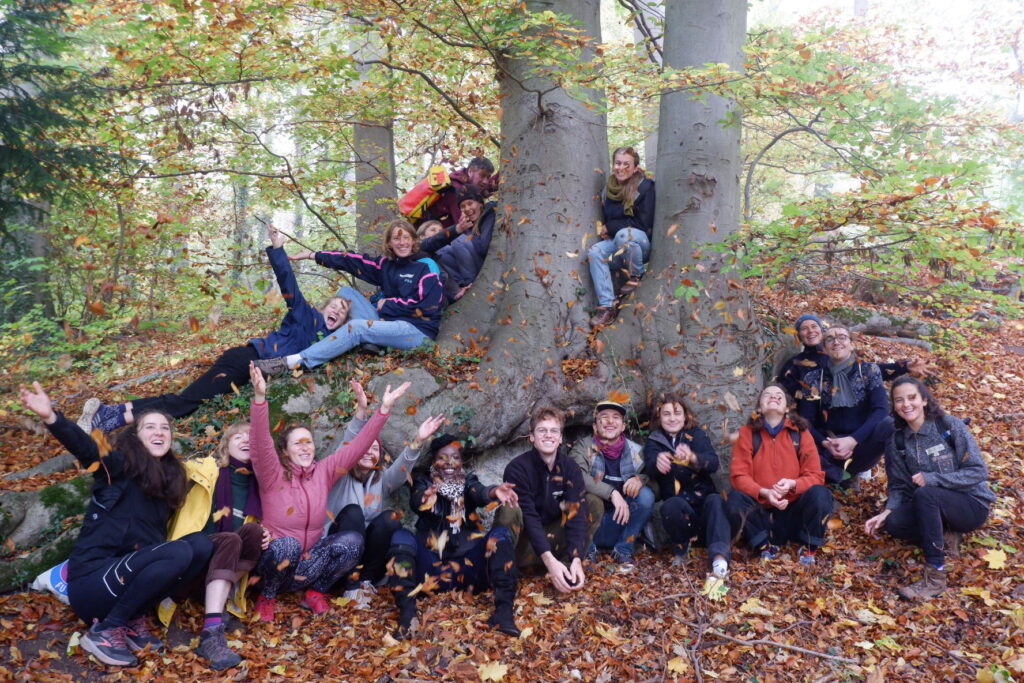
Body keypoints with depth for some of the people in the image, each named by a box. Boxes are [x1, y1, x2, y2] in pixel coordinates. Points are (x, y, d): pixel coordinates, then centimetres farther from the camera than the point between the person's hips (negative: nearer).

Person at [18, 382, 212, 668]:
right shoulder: (122, 465, -5)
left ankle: (133, 620, -6)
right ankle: (103, 631, -14)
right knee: (179, 552, -29)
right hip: (92, 580, -6)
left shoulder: (169, 478, 14)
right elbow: (85, 448, -26)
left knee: (202, 544, -12)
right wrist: (51, 417, -45)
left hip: (130, 577, 7)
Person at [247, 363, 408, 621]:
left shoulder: (323, 472, 2)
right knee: (288, 545, -37)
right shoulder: (273, 475, -8)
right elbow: (260, 443, -26)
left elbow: (357, 446, -2)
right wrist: (260, 397, -41)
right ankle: (267, 597, -6)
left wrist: (384, 407, -11)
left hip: (309, 565, 3)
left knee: (352, 539, -22)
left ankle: (315, 591, -2)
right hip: (275, 562, -3)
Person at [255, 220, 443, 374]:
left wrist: (387, 305, -6)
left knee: (356, 327, -27)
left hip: (417, 329, -7)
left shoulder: (425, 268, -4)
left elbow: (429, 306, -14)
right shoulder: (385, 265, 12)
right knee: (348, 291, 7)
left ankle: (293, 361, -34)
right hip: (388, 323, 7)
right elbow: (353, 261, 9)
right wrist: (314, 255, 6)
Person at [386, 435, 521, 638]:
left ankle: (504, 611, -32)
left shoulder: (468, 481, 12)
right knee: (401, 536, -24)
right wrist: (425, 498, -42)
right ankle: (407, 613, -36)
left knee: (501, 532, -21)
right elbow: (415, 501, -16)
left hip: (468, 564, 1)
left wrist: (494, 492, -39)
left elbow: (479, 493, -13)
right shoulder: (424, 481, 9)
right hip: (431, 567, -1)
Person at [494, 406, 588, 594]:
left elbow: (577, 513, -17)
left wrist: (576, 560, -31)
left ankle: (567, 565, -14)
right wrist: (549, 560, -36)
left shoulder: (570, 468, -7)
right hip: (523, 542, -4)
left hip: (553, 538, 4)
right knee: (509, 510, -34)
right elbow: (529, 517, -25)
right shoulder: (517, 468, -18)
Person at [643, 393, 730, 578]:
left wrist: (693, 457, -36)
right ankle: (681, 547, -6)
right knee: (672, 505, -33)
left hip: (702, 496, 1)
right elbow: (650, 465, -15)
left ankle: (719, 555, -47)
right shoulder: (653, 441, 9)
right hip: (677, 501, 0)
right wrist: (658, 463, -43)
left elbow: (713, 463, -11)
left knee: (715, 500, -32)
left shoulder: (697, 435, 9)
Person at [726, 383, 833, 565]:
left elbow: (815, 475, -2)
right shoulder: (747, 433, -2)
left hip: (793, 511, 1)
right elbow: (739, 475, -7)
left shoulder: (800, 433, 1)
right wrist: (765, 493, -25)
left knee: (820, 493, -26)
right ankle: (766, 545, -7)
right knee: (735, 500, -29)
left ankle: (809, 548, -4)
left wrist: (792, 484, -23)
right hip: (761, 510, -1)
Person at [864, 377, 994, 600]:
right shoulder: (896, 441, 1)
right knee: (894, 524, -27)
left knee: (924, 494, -36)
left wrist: (932, 479, -24)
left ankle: (935, 577, -32)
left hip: (972, 505, -4)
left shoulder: (951, 426, -11)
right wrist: (886, 512, -16)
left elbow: (979, 471, -14)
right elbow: (899, 486, 3)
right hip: (934, 507, 4)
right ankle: (945, 537, -4)